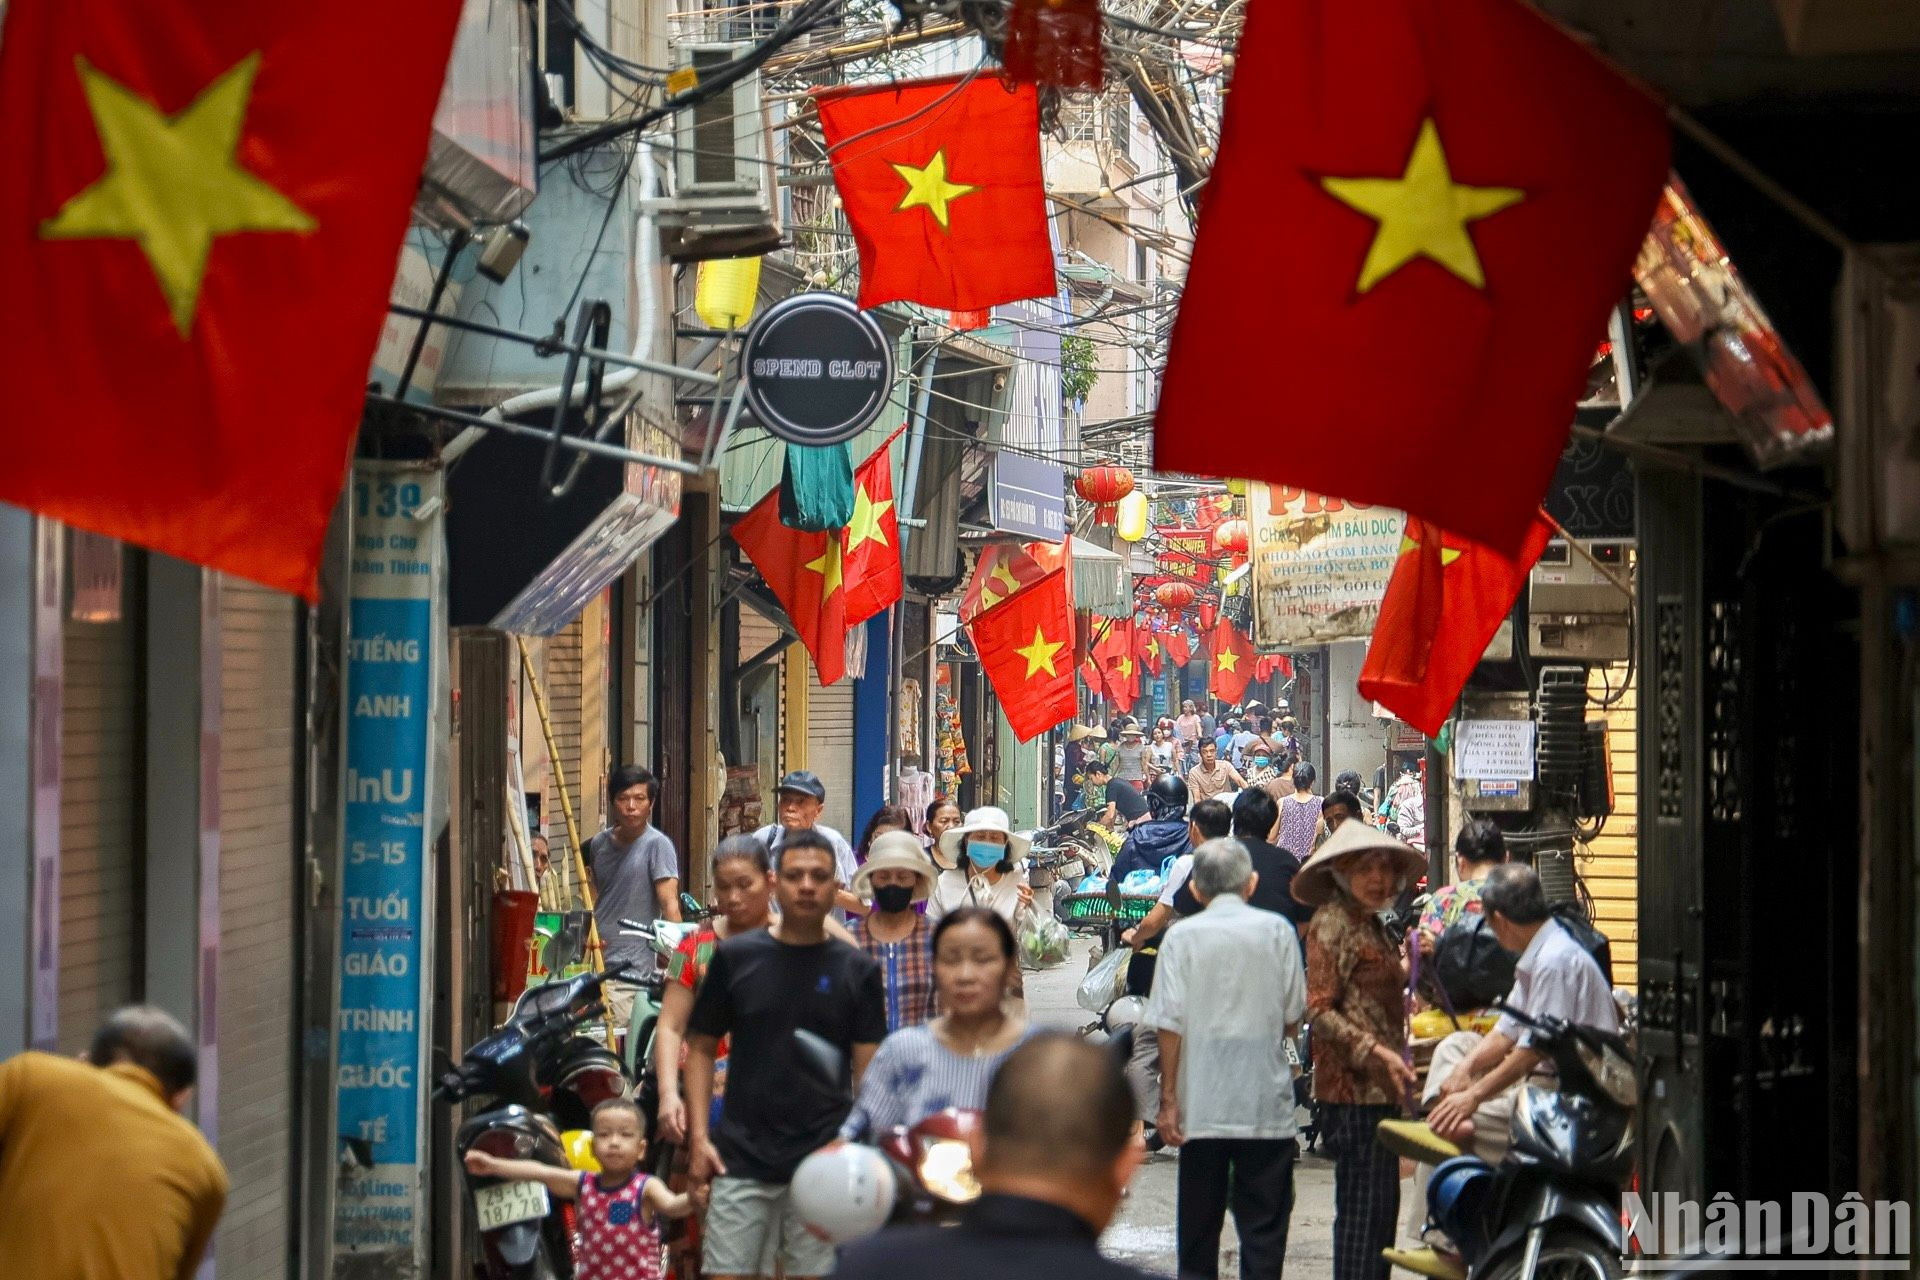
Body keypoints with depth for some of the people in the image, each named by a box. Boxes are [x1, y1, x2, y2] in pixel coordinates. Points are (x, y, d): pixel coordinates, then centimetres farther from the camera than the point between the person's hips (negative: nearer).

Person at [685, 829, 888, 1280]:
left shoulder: (857, 969, 4)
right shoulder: (735, 957, 4)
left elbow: (868, 1069, 4)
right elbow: (701, 1048, 8)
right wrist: (699, 1136, -2)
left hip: (824, 1167, 0)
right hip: (741, 1159, 0)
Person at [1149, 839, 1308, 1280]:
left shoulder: (1182, 936, -1)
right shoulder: (1276, 930, 0)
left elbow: (1170, 1025, -5)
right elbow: (1293, 1019, 3)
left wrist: (1168, 1099, 0)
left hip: (1202, 1107, 0)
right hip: (1266, 1105, 0)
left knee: (1199, 1227, 9)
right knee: (1264, 1228, 2)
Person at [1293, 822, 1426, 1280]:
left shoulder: (1372, 925, 17)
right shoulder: (1332, 924, -11)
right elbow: (1319, 1010, -17)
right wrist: (1375, 1052, -22)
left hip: (1380, 1087, 9)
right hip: (1353, 1087, -9)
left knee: (1382, 1203, 11)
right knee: (1363, 1205, -9)